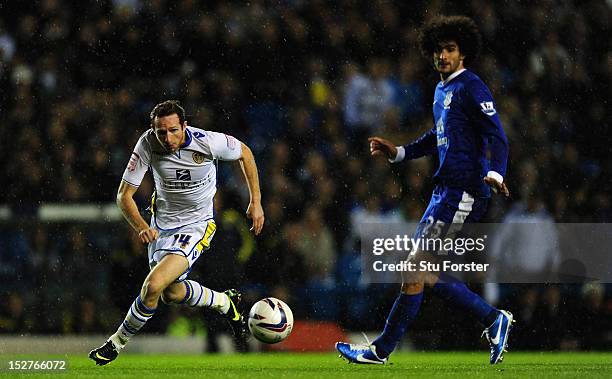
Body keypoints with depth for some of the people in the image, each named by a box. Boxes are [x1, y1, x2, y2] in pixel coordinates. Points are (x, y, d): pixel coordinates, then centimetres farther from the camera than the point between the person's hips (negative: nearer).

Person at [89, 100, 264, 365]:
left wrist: (256, 201, -1)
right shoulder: (147, 144, -20)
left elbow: (245, 153, -3)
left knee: (153, 285, -21)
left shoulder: (207, 142, -25)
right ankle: (225, 302, 47)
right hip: (163, 222, 4)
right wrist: (141, 227, -32)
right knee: (172, 293, 18)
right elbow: (124, 195, -14)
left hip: (197, 224, -4)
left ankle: (116, 343, 0)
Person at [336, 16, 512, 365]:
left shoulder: (471, 87, -9)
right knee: (425, 273, 9)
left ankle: (381, 350, -3)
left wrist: (495, 174, -34)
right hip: (445, 191, 10)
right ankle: (494, 319, 15)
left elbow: (497, 136, -17)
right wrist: (399, 153, 27)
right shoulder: (442, 91, 19)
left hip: (464, 194, -10)